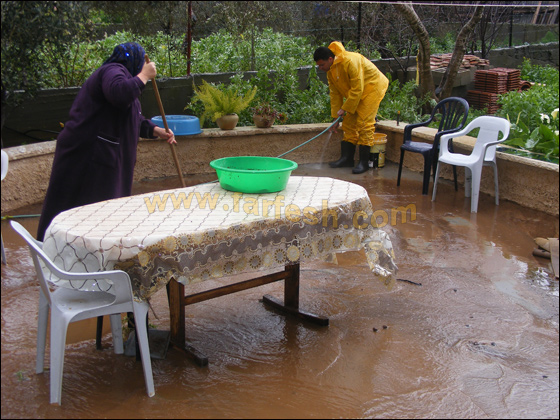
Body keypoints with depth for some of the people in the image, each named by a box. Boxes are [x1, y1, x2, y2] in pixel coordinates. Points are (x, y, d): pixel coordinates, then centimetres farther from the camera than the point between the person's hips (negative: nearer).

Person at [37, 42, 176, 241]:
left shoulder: (118, 73, 25)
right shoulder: (113, 71, -9)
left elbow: (135, 119, 30)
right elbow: (120, 94, -33)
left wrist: (156, 131, 17)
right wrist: (144, 75, -19)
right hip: (86, 156, -11)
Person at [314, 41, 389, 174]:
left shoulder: (350, 62, -31)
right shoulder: (330, 71, -2)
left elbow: (357, 89, -28)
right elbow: (335, 94, 7)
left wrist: (345, 109, -21)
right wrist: (335, 118, 6)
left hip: (371, 88, -9)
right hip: (354, 92, 9)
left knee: (364, 123, -14)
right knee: (349, 123, 6)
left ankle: (364, 162, -10)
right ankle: (347, 158, 13)